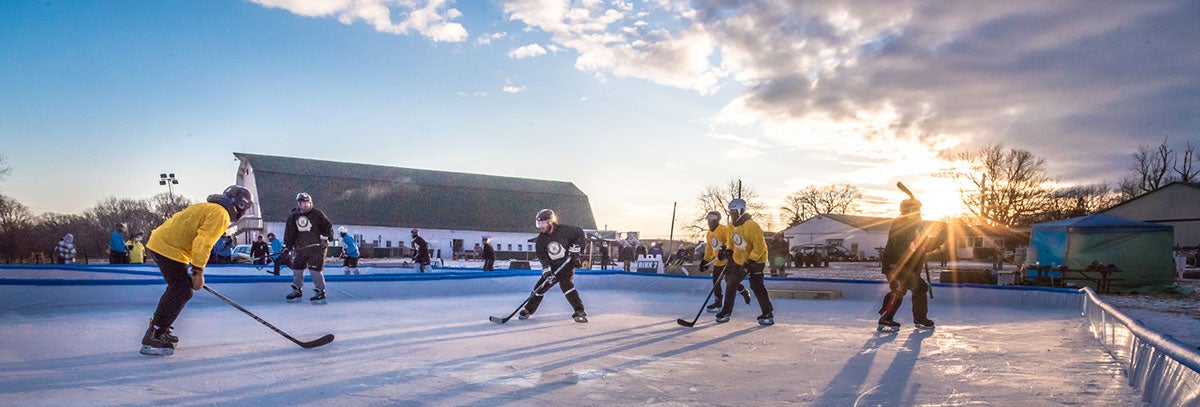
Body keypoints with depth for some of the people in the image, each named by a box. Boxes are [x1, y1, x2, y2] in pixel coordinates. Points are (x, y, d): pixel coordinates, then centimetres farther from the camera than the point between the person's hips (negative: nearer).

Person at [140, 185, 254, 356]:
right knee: (182, 292, -10)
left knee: (178, 288, 21)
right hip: (169, 248, -11)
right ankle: (152, 338, -10)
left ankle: (157, 330, 30)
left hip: (160, 242, 11)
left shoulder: (209, 208, 21)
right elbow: (203, 242, -21)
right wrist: (198, 271, -21)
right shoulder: (220, 213, -11)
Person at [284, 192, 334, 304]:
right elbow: (290, 232, 10)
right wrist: (287, 246, 6)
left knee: (315, 269, -10)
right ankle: (297, 292, 24)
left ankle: (321, 293, -3)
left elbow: (328, 226, -1)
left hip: (316, 247, -5)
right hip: (300, 248, 5)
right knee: (297, 268, 9)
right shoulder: (294, 216, 6)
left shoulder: (317, 214, -5)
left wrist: (325, 237, -11)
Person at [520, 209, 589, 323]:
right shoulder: (541, 239, -2)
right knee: (540, 287, 3)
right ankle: (528, 310, 21)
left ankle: (580, 312, -19)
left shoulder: (564, 230, -14)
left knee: (566, 285, -24)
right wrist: (546, 270, -22)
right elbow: (542, 256, -8)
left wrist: (575, 247, -14)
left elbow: (580, 234, -5)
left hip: (567, 263, -5)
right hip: (552, 267, 5)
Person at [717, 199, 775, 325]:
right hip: (738, 260, 8)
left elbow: (760, 246, -27)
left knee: (756, 285, -15)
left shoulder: (751, 226, -26)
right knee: (730, 283, 9)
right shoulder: (733, 226, 1)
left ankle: (768, 313, -4)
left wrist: (750, 262, -28)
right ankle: (726, 311, 20)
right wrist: (729, 252, 4)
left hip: (756, 260, -8)